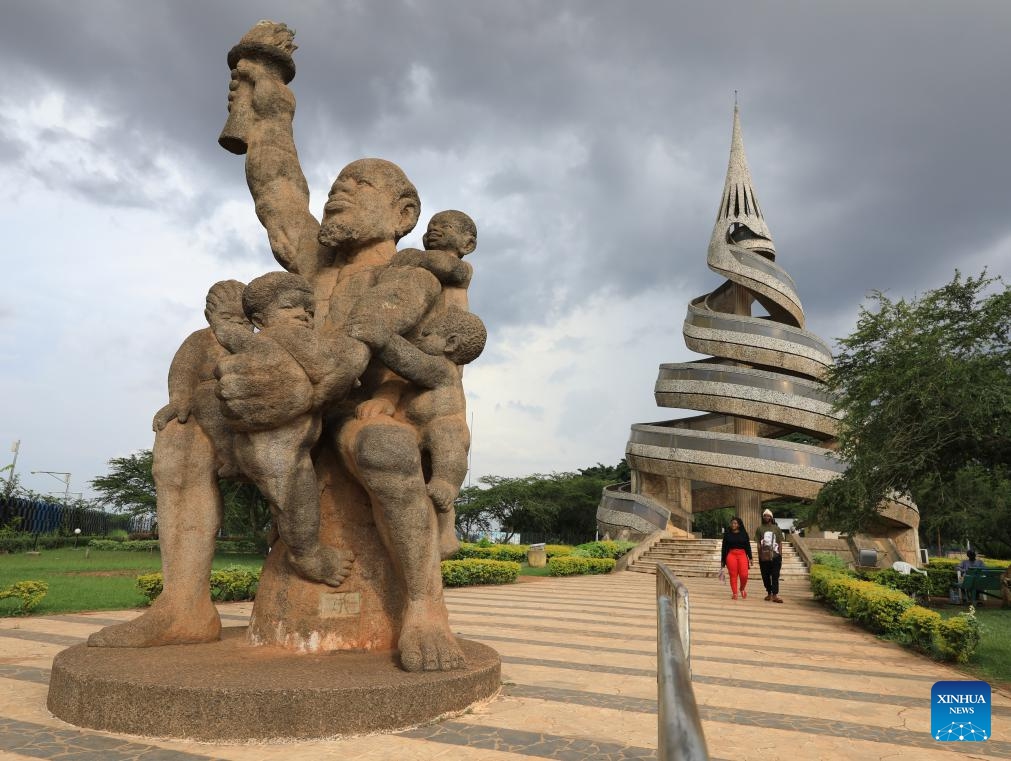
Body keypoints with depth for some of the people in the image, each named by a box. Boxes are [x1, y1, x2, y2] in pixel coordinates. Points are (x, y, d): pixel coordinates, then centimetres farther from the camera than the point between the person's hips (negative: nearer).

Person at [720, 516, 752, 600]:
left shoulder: (744, 533, 7)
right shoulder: (727, 533, 5)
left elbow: (748, 546, 8)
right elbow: (724, 547, 7)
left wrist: (750, 557, 2)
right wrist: (722, 560, 7)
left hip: (742, 554, 0)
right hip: (731, 555, 0)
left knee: (744, 575, -10)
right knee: (733, 575, -1)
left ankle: (742, 588, 19)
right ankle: (734, 593, 8)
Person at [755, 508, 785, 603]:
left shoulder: (777, 529, 8)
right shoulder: (759, 529, 6)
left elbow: (780, 543, 8)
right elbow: (758, 544, 4)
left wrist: (780, 556, 0)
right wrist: (760, 557, -3)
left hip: (775, 556, -1)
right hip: (764, 557, 1)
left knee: (775, 576, -7)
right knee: (766, 576, 5)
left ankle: (775, 595, -9)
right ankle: (769, 593, 17)